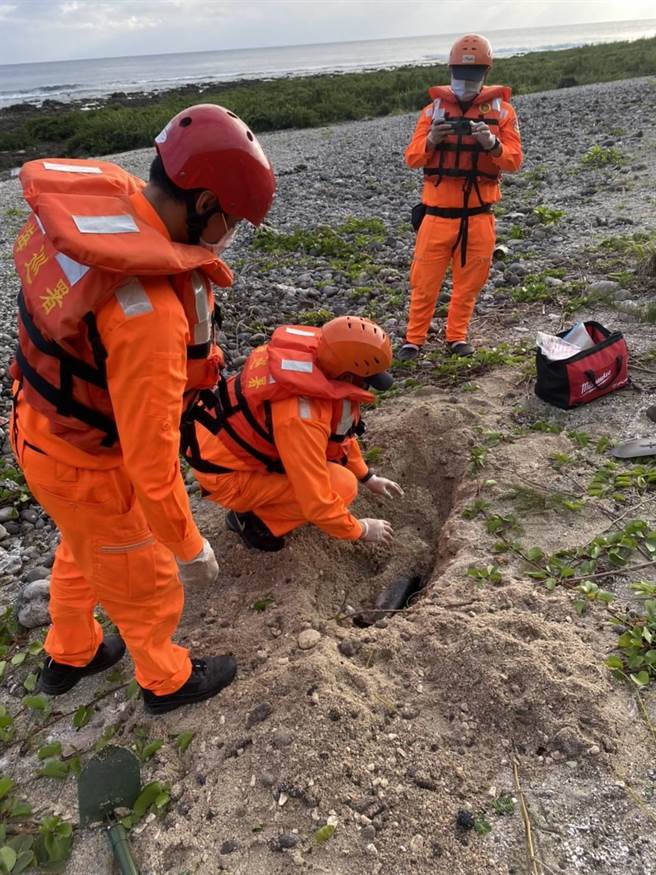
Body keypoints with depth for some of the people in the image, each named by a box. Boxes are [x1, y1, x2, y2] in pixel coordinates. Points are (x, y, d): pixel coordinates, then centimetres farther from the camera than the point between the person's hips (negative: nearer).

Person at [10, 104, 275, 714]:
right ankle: (167, 681, 48)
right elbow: (151, 457, -32)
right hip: (87, 465, -8)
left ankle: (69, 657, 59)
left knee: (81, 552, 33)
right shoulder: (148, 309, -39)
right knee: (145, 583, 19)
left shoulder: (98, 196, -14)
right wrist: (189, 547, -17)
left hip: (42, 428, 8)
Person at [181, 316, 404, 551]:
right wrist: (361, 530, -11)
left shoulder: (317, 358, -10)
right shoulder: (301, 417, -36)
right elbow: (317, 502, -28)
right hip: (225, 474, -8)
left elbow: (341, 430, 8)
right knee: (343, 486, -17)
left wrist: (367, 477, 16)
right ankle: (254, 520, 0)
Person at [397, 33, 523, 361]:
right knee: (424, 281, 1)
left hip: (478, 214, 1)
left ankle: (457, 336, 24)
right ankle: (414, 338, 14)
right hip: (437, 212, 0)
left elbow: (514, 160, -2)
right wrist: (431, 141, -19)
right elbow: (412, 158, 2)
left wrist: (492, 143, -21)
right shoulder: (433, 108, 6)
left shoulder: (501, 110, 5)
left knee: (469, 282, 8)